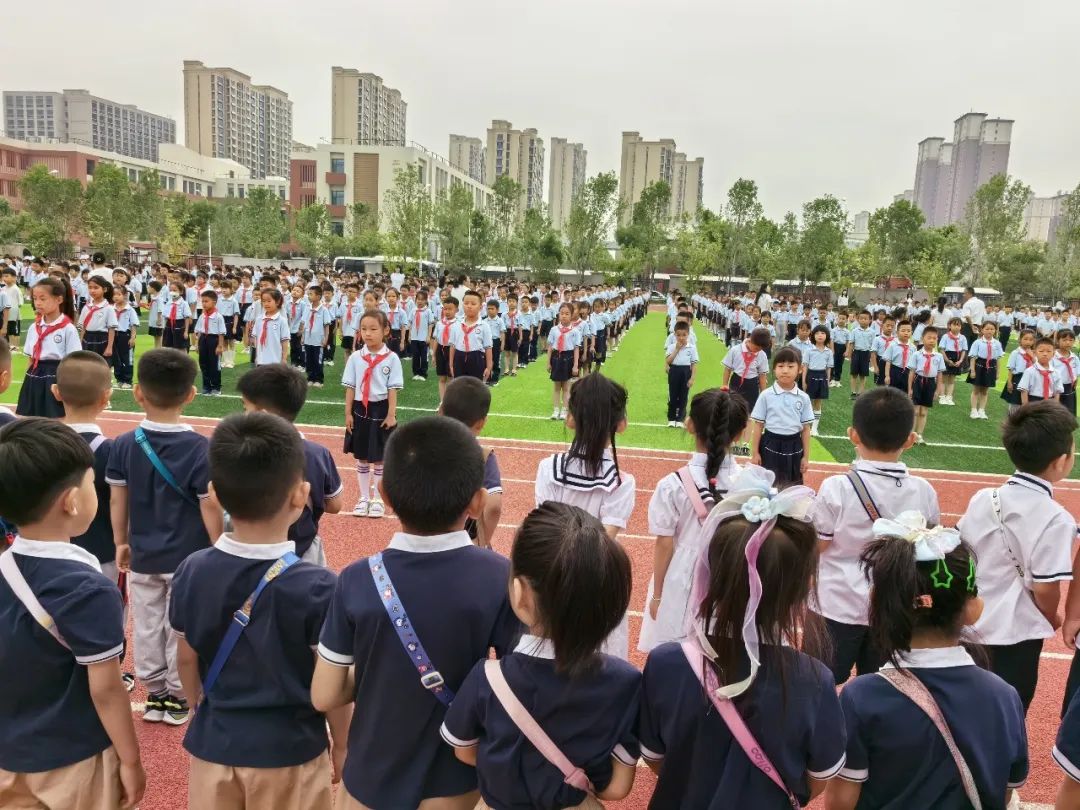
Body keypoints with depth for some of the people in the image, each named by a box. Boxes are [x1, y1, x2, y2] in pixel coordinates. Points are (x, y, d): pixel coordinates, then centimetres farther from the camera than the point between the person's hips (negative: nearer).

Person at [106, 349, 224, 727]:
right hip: (188, 559, -3)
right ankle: (178, 697, 25)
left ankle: (155, 694, 31)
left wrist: (121, 543, 15)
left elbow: (116, 500, 0)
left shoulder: (123, 445, -8)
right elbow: (210, 508, -15)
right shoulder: (200, 449, -19)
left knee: (147, 627, 18)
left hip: (143, 557, 3)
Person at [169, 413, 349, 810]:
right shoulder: (317, 587, -23)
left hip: (214, 744, 4)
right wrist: (342, 746, 3)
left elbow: (186, 660, 3)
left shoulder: (191, 573, -11)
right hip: (288, 751, -3)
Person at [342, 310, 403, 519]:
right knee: (361, 458, 12)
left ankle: (377, 499, 21)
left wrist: (391, 414, -9)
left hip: (381, 410, -2)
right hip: (360, 410, 2)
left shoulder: (391, 358, -7)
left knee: (380, 458, 7)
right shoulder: (355, 358, -1)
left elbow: (393, 389, -6)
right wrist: (348, 413, 0)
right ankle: (363, 497, 25)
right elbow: (350, 388, 2)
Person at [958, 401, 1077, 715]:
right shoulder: (1056, 519, -19)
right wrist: (1052, 618, 3)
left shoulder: (983, 497, -2)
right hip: (1016, 633, -5)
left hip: (971, 622, 5)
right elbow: (1045, 588, -18)